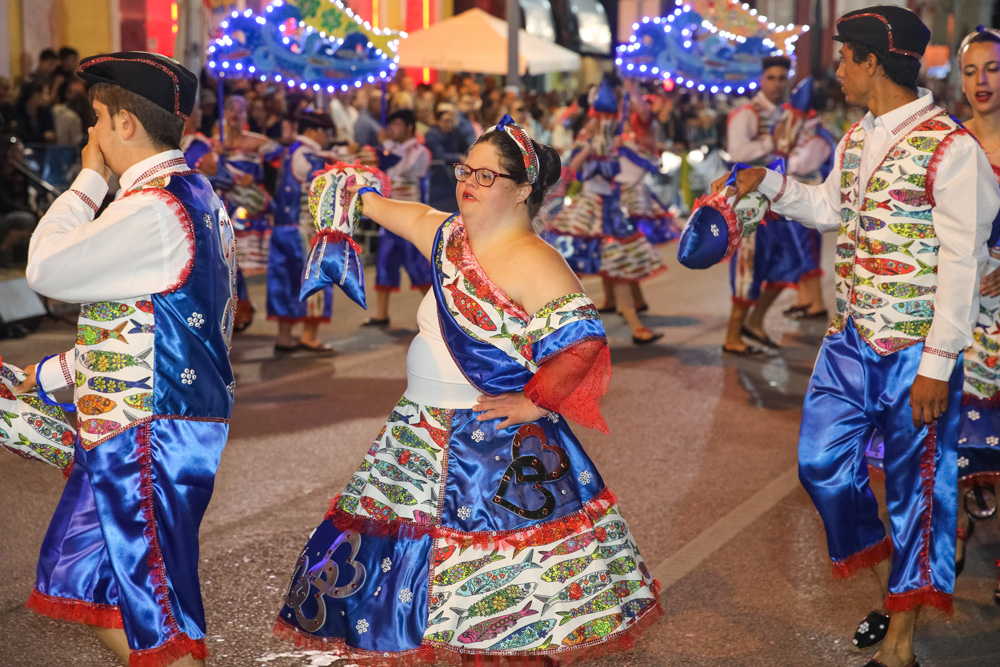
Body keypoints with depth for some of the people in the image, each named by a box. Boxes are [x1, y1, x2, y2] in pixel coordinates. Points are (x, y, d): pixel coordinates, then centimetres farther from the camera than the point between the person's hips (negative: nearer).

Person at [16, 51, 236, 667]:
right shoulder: (197, 196, 14)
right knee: (79, 581, 17)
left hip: (151, 431, -10)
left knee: (154, 604, -1)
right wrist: (57, 372, 22)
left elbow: (46, 269, -14)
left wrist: (89, 180, -4)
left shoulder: (151, 209, -19)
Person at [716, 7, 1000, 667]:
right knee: (822, 464, 10)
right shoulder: (855, 141, 9)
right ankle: (890, 585, 31)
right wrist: (767, 182, 16)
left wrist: (938, 365, -19)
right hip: (852, 340, 8)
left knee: (916, 486, 4)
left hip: (915, 352, -7)